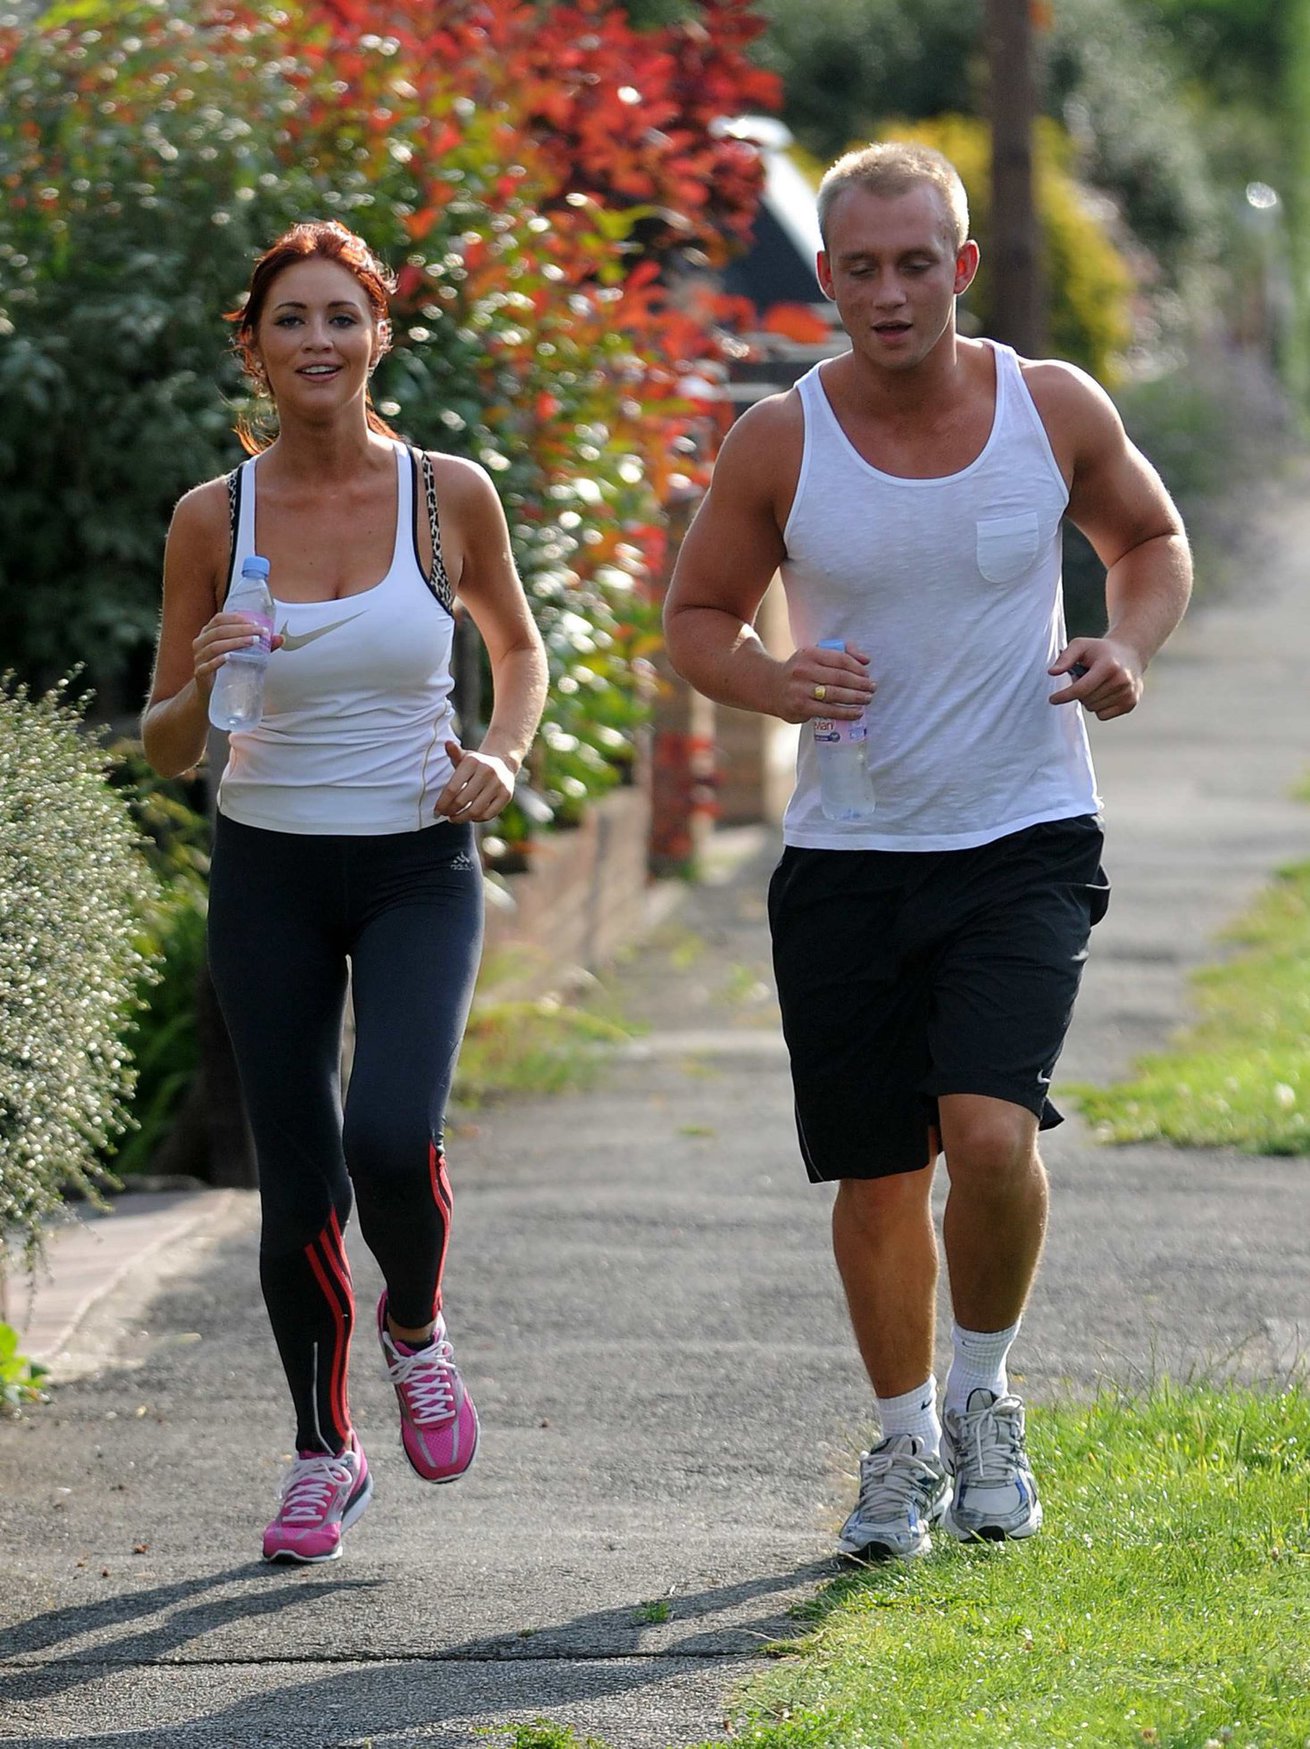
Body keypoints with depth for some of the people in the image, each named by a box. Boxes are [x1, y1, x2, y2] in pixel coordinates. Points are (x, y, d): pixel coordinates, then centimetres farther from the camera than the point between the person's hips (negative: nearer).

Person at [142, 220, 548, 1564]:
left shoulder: (449, 495, -4)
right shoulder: (212, 520, -4)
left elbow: (518, 647, 14)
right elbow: (161, 746, 1)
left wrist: (501, 758, -5)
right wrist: (201, 688, -21)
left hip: (418, 865, -1)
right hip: (269, 872, 1)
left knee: (391, 1135, -22)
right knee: (297, 1185, 3)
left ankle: (415, 1328, 11)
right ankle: (324, 1453, 24)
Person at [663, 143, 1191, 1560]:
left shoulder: (1055, 409, -4)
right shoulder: (777, 443, -6)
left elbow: (1152, 542, 14)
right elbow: (694, 618, 6)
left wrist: (1128, 648, -7)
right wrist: (772, 681, -16)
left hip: (1024, 841, -1)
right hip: (846, 856, 1)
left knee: (991, 1131, -20)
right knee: (877, 1179, 6)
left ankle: (982, 1397, 6)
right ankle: (905, 1441, 29)